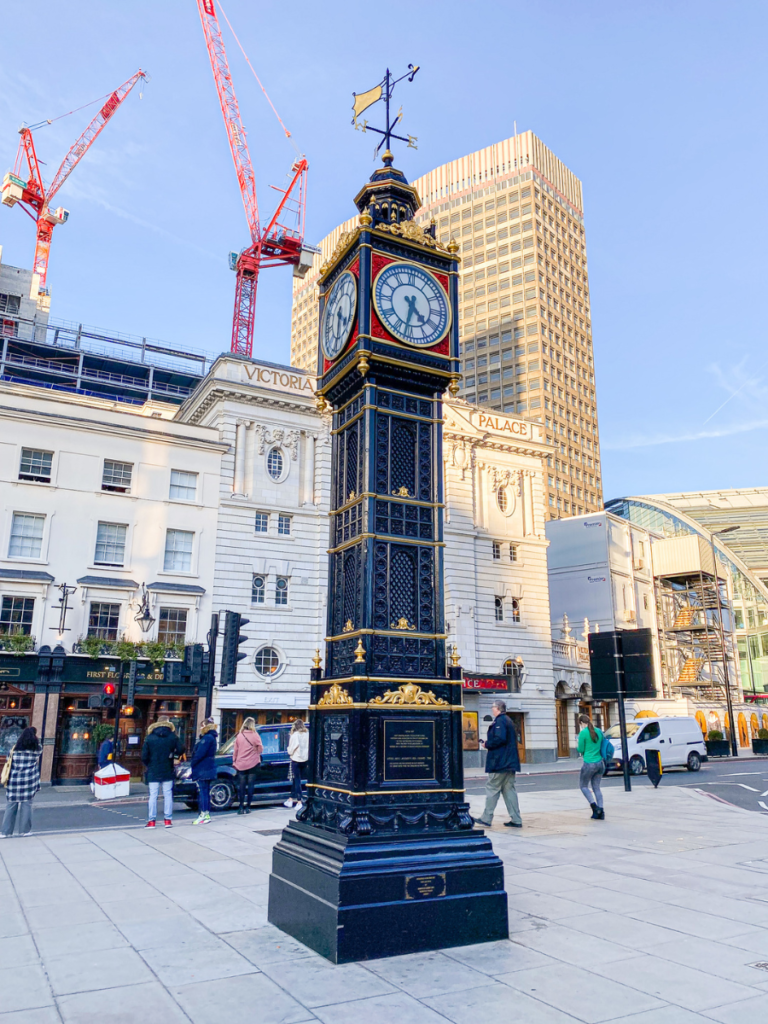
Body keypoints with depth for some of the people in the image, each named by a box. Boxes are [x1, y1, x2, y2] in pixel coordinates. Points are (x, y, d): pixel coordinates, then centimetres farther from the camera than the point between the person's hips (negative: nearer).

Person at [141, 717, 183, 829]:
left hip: (153, 772, -1)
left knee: (153, 796, 3)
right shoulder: (172, 737, -1)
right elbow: (180, 750, -7)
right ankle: (168, 820, 6)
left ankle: (151, 821, 2)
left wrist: (148, 766, 12)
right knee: (168, 795, 6)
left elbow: (144, 756, -6)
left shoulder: (149, 738, -4)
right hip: (168, 772, 1)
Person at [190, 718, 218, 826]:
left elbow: (200, 754, -21)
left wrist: (192, 763, -9)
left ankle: (204, 815, -7)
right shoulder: (211, 737, 16)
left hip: (203, 769, -10)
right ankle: (206, 814, 18)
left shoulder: (207, 738, -17)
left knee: (203, 792, -8)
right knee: (205, 792, 13)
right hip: (208, 769, 10)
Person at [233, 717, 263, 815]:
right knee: (250, 785, 5)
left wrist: (234, 761, 11)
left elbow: (235, 749, 2)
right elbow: (260, 748, -5)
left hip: (241, 764, 2)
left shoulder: (239, 736, -1)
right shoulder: (255, 735, -8)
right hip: (252, 764, -2)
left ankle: (241, 807, 8)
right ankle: (247, 807, 5)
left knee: (242, 786, 8)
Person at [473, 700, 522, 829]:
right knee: (509, 789, 11)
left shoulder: (499, 721, -14)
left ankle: (486, 819, 3)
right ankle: (516, 820, 10)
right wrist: (489, 743, 14)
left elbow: (499, 739, -27)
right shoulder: (508, 721, 16)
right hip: (510, 762, 10)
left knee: (492, 788, -2)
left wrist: (487, 744, -10)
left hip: (500, 762, -10)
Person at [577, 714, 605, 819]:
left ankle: (595, 807, -2)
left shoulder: (583, 733, -13)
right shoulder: (599, 731, 6)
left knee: (583, 786, 12)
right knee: (596, 787, 15)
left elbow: (581, 750, -8)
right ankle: (601, 812, 10)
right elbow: (602, 746, 14)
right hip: (600, 763, 6)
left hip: (589, 764, -6)